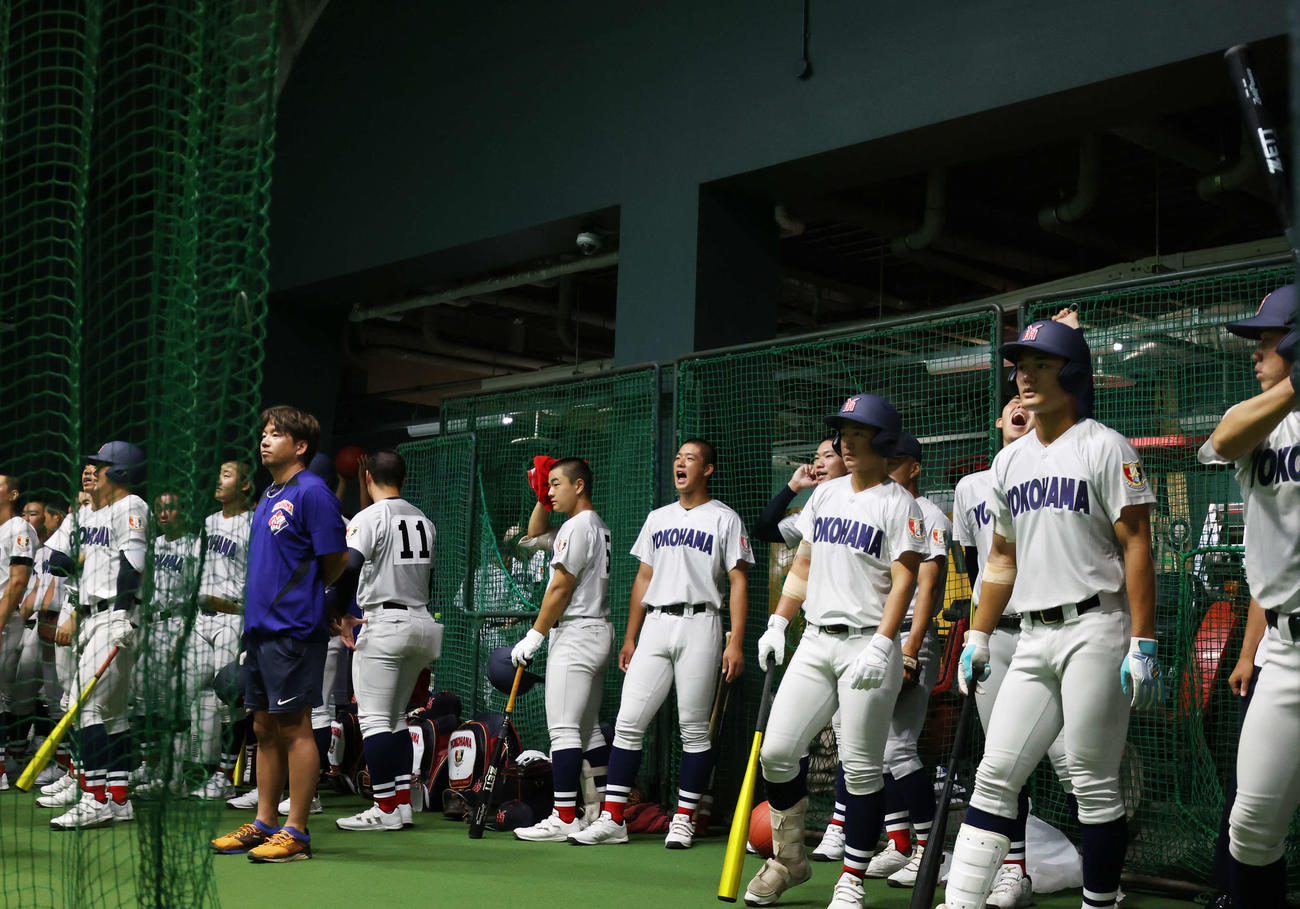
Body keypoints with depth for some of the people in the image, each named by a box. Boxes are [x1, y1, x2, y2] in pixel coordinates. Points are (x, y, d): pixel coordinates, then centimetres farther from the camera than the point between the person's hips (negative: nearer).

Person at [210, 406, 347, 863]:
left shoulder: (312, 492, -11)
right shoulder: (268, 496, 16)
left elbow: (336, 559, -11)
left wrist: (302, 595, 3)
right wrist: (259, 603, 12)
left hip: (293, 630, -9)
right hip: (259, 628, 9)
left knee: (294, 727, -4)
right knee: (264, 727, 13)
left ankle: (295, 832, 2)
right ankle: (264, 824, 21)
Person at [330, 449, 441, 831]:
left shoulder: (369, 518, -8)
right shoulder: (424, 520, 15)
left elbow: (347, 568, -21)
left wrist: (340, 614, -10)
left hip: (383, 624, -8)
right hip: (421, 623, 8)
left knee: (374, 719, -4)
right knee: (396, 718, 15)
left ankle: (386, 808, -5)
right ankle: (404, 803, 11)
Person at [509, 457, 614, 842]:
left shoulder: (577, 526, -13)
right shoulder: (599, 527, 18)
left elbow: (561, 589, -16)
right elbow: (534, 533, 32)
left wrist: (534, 636, -12)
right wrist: (542, 499, 18)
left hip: (575, 634, -10)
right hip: (598, 633, 10)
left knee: (564, 728, -12)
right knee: (588, 729, 12)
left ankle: (564, 818, -14)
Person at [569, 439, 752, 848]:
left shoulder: (724, 519, 3)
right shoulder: (658, 518, 20)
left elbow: (738, 583, -2)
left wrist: (735, 642, -12)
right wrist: (630, 638, 15)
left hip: (699, 623, -5)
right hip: (654, 625, 5)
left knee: (694, 729, -1)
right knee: (628, 722, -2)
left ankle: (684, 820, 8)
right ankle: (612, 819, 1)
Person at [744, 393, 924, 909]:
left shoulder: (899, 504, -4)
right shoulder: (825, 494, 15)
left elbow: (903, 582, -11)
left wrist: (881, 645, -22)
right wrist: (778, 624, 10)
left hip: (866, 646, -6)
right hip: (815, 641, 6)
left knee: (860, 767, -3)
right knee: (777, 751, 0)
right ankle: (788, 859, 18)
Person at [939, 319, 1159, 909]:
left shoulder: (1104, 447, -3)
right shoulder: (1009, 461, 16)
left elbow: (1136, 546, -9)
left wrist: (1142, 645, -15)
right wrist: (978, 638, 16)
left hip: (1095, 632, -6)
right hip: (1034, 639, 6)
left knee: (1093, 783, -3)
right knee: (995, 775, 2)